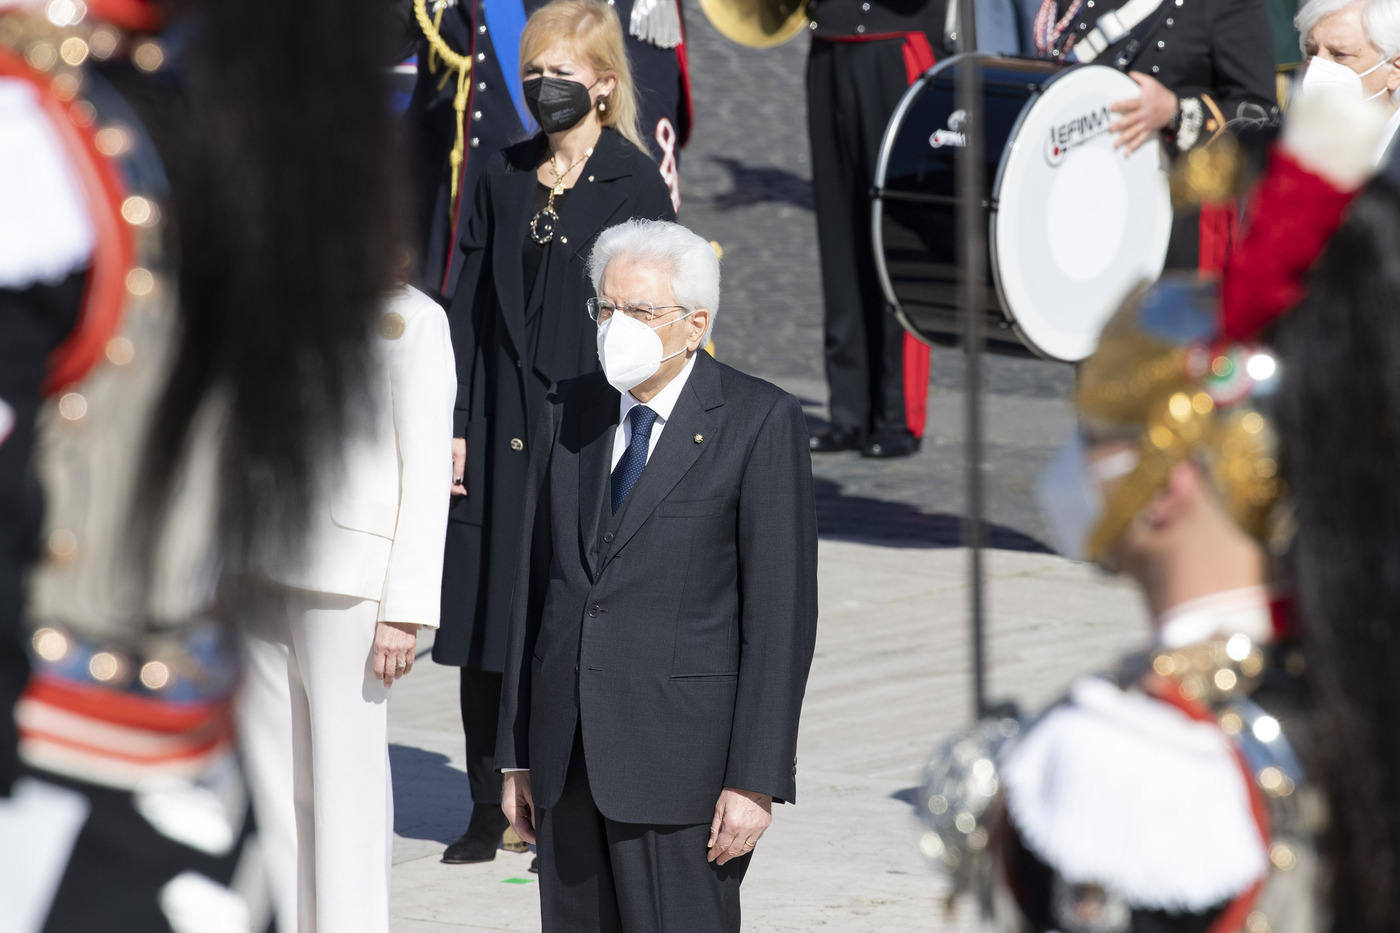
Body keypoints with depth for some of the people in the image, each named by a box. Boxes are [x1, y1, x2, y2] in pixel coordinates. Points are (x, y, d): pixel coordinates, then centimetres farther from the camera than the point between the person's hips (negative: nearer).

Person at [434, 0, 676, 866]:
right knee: (487, 614, 5)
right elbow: (472, 302, 11)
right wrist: (457, 423, 5)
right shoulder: (505, 178, 9)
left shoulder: (636, 183, -4)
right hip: (503, 427, 4)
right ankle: (493, 809, 15)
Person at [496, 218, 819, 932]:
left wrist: (756, 779, -13)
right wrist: (517, 754, 11)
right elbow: (536, 584, 14)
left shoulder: (760, 424, -6)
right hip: (568, 752, 5)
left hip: (684, 761, -5)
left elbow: (782, 611, -8)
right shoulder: (569, 414, 11)